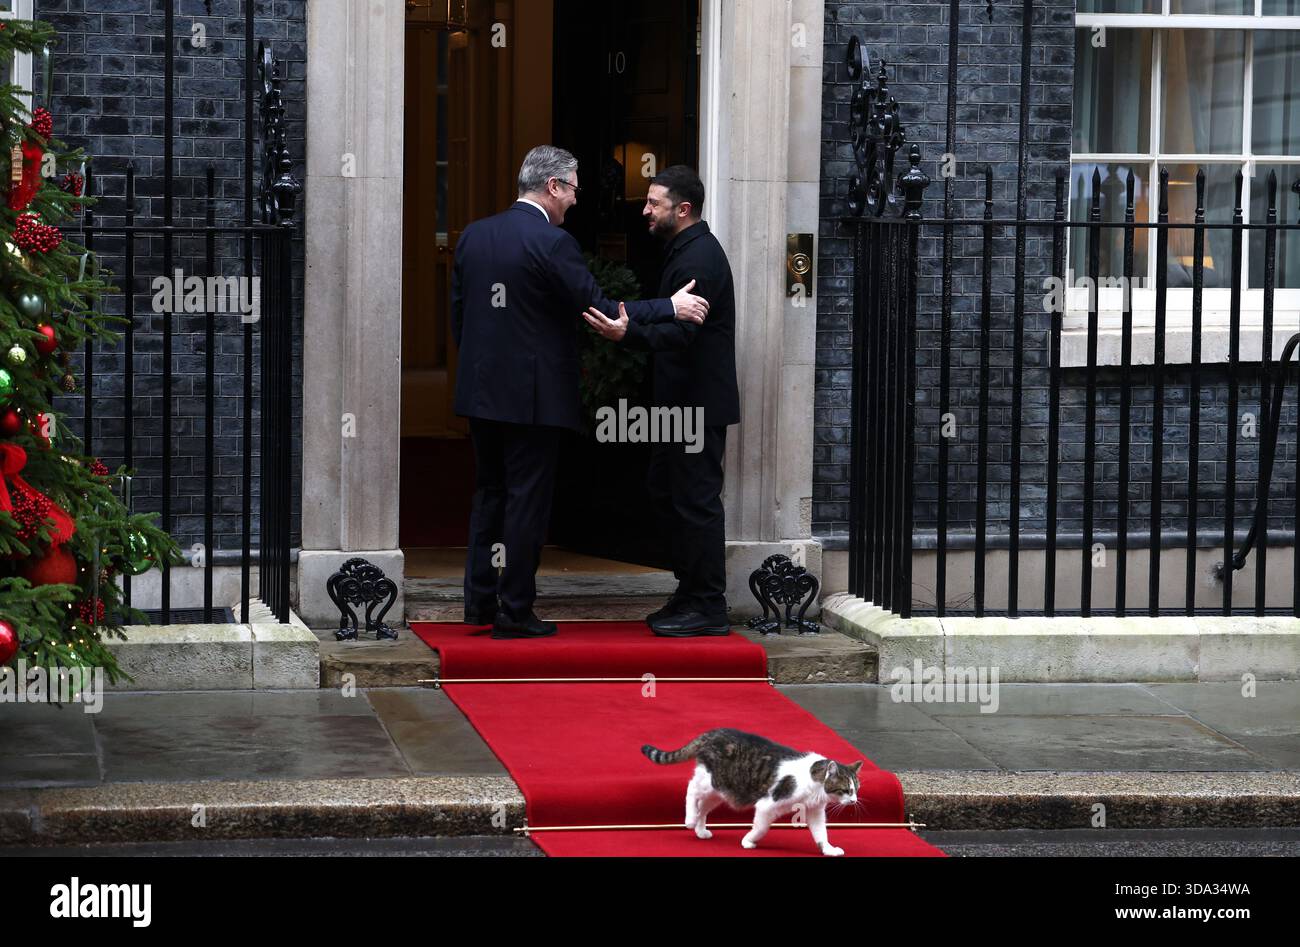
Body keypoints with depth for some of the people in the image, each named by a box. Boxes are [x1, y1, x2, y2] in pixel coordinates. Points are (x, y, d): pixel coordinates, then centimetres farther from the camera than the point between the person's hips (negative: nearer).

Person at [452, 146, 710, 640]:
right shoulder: (552, 243, -15)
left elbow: (458, 313, 12)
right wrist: (670, 308, -7)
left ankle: (480, 600, 18)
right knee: (527, 499, 0)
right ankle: (514, 611, 1)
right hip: (533, 395, -7)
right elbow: (599, 310, -14)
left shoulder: (473, 235, 6)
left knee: (490, 492, 16)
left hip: (481, 391, 7)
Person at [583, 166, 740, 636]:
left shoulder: (699, 258, -18)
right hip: (683, 402, 11)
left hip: (699, 404, -11)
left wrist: (629, 331, -41)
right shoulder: (687, 251, 15)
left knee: (696, 501, -5)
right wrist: (626, 325, 17)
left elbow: (681, 331, -28)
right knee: (666, 493, 15)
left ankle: (708, 608, 1)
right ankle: (690, 594, 23)